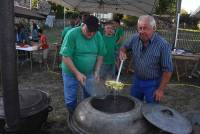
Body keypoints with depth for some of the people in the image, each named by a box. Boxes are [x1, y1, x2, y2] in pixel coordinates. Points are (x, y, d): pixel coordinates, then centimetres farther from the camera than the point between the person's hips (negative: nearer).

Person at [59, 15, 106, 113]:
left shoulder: (98, 36, -6)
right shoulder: (72, 34, -20)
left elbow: (100, 55, 2)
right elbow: (66, 57, -20)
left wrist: (97, 71, -9)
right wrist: (77, 73, -23)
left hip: (89, 73, 4)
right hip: (71, 73, -3)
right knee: (70, 100, 9)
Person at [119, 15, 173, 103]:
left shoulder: (163, 45, -21)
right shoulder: (135, 38, -7)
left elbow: (167, 70, -16)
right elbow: (125, 47, 12)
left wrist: (161, 89, -15)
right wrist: (122, 51, -12)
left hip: (153, 83, -4)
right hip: (137, 80, 5)